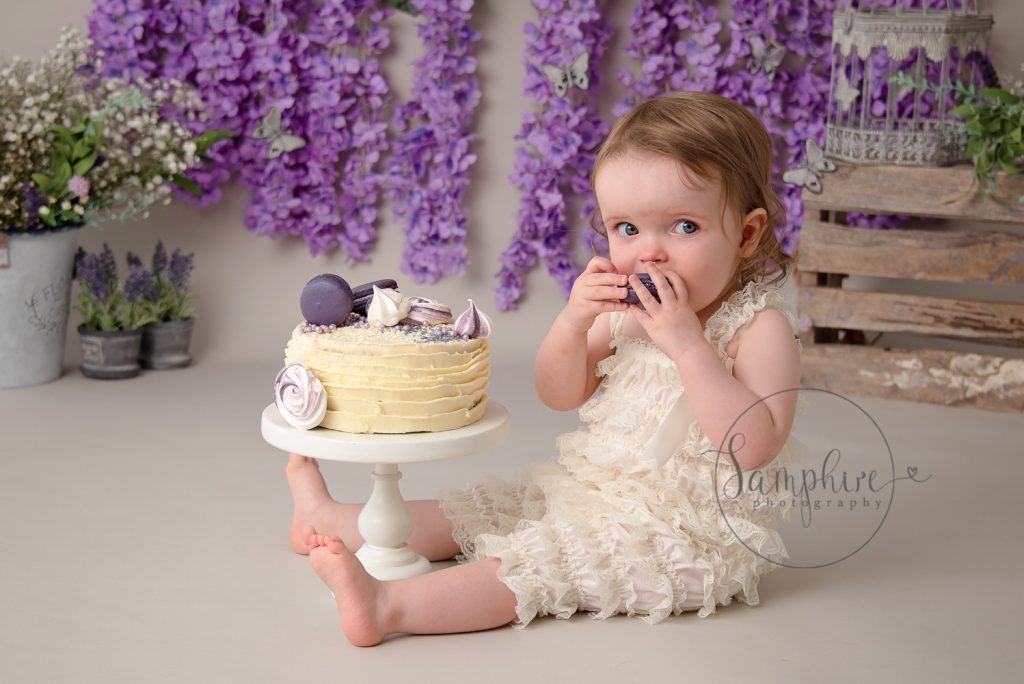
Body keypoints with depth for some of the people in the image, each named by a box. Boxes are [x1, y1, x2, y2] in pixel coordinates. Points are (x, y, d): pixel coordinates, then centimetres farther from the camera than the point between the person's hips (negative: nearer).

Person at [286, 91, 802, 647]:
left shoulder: (760, 328, -16)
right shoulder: (627, 313, 5)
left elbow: (755, 446, -29)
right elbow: (559, 395, 8)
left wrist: (686, 342, -33)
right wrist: (573, 323, -13)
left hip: (687, 526, -7)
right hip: (594, 492, 8)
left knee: (541, 559, -25)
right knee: (477, 512, 10)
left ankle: (389, 603, -34)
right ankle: (327, 519, 20)